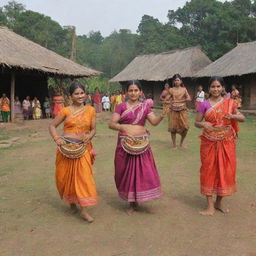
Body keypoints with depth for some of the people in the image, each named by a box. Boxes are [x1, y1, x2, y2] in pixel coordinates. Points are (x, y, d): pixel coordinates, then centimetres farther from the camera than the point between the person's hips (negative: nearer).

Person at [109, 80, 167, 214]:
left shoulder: (145, 106, 9)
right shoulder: (121, 106, 2)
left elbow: (154, 122, -2)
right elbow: (111, 124, -6)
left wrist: (162, 115, -21)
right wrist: (122, 127, -24)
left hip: (141, 143, 1)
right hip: (125, 143, -1)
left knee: (143, 171, -1)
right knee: (127, 172, 4)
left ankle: (137, 199, 17)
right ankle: (132, 203, 20)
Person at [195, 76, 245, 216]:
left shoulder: (230, 103, 2)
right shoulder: (204, 105, -2)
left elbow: (242, 118, 1)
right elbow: (196, 122, 0)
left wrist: (233, 116, -20)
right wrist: (203, 124, -23)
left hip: (226, 142, 2)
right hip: (209, 142, -1)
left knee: (225, 171, 6)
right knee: (209, 170, 0)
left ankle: (218, 202, 24)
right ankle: (210, 206, 8)